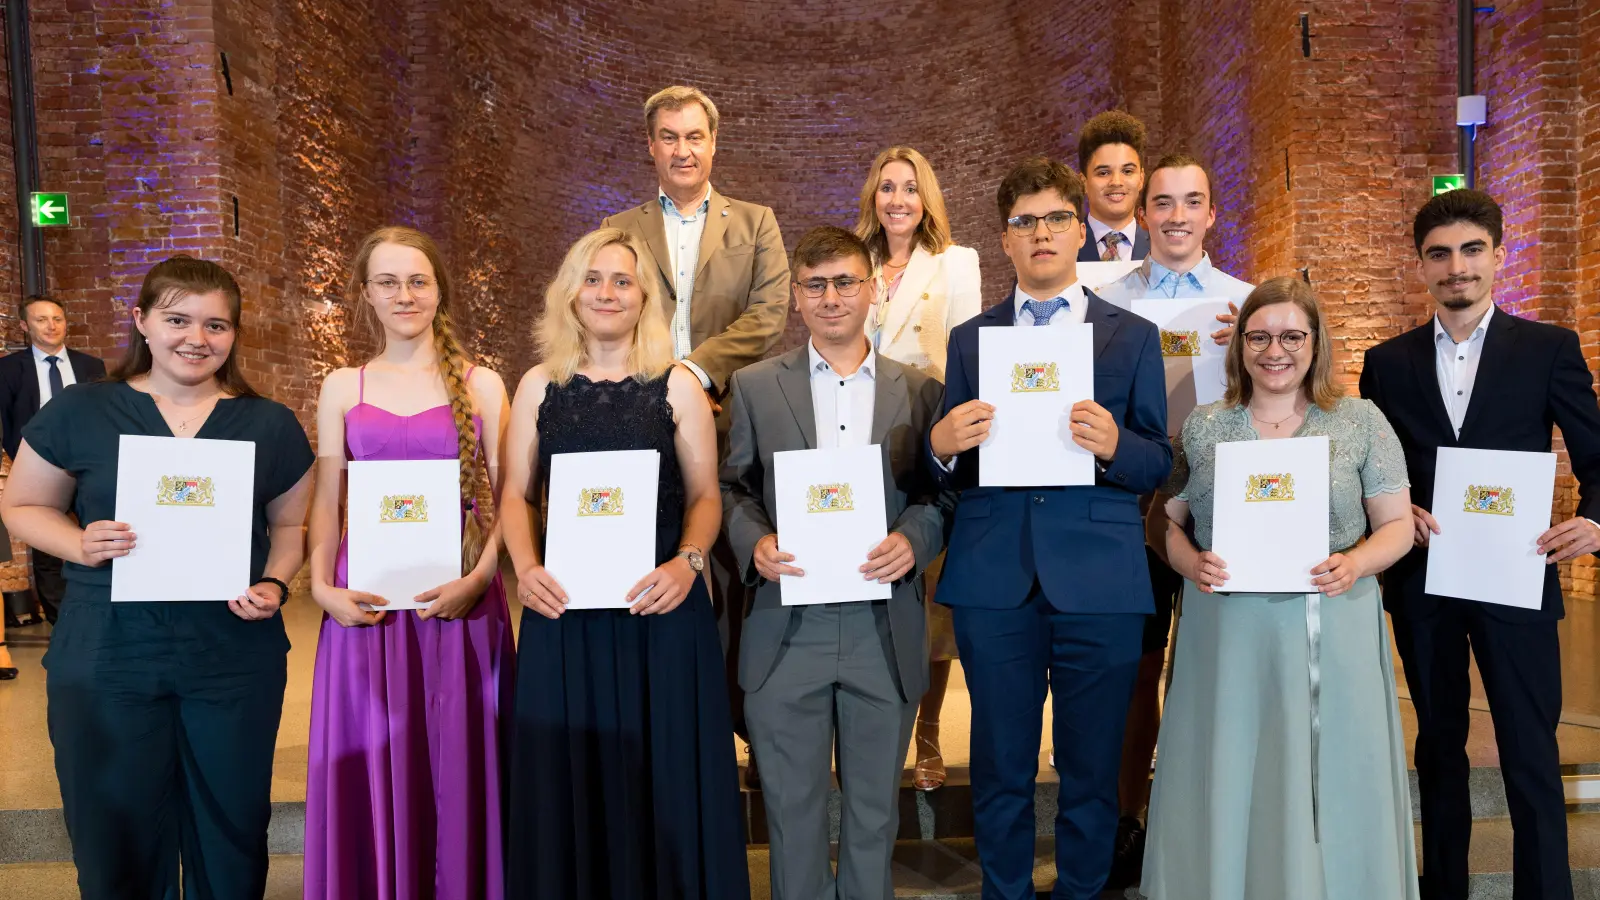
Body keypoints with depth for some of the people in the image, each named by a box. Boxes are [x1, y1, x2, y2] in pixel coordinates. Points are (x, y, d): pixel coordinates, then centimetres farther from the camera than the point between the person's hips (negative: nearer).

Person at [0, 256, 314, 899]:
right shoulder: (79, 413, 0)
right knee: (116, 841, 12)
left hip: (237, 660, 1)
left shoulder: (270, 425, 3)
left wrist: (275, 584, -8)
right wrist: (81, 544, -12)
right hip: (107, 660, 0)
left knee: (231, 834, 12)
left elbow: (291, 522, 10)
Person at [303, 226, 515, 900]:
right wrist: (322, 585, -5)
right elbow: (325, 503, 8)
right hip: (366, 602, 1)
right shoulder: (342, 388, 8)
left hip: (458, 600, -1)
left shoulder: (482, 385, 3)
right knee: (370, 770, 8)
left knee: (456, 765, 7)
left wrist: (477, 579, -13)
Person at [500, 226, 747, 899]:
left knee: (663, 775, 6)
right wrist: (526, 568, -8)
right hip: (564, 607, 2)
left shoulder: (678, 387, 2)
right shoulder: (540, 386, 7)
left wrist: (686, 564, -14)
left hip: (659, 605, -1)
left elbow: (705, 497, 3)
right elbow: (516, 495, 9)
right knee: (568, 777, 8)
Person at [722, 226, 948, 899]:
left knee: (875, 807, 15)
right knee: (792, 805, 11)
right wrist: (754, 543, -13)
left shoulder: (919, 391, 6)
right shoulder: (755, 387, 5)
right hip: (787, 632, 0)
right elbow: (731, 488, 6)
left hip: (885, 633, 1)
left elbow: (941, 492, 5)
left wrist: (914, 540, -14)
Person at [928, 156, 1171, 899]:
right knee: (1000, 769, 10)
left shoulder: (1133, 337, 9)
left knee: (1092, 770, 10)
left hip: (1099, 582, 0)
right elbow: (954, 473, 9)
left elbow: (1158, 463, 4)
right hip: (995, 581, 1)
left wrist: (1113, 445, -17)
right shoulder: (969, 340, 11)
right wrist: (943, 446, -13)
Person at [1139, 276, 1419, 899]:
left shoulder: (1361, 422, 3)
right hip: (1226, 638, 1)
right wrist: (1188, 562, -12)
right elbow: (1164, 519, 8)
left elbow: (1397, 525, 4)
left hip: (1328, 637, -1)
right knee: (1226, 782, 8)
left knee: (1327, 789, 6)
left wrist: (1354, 564, -16)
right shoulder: (1202, 427, 6)